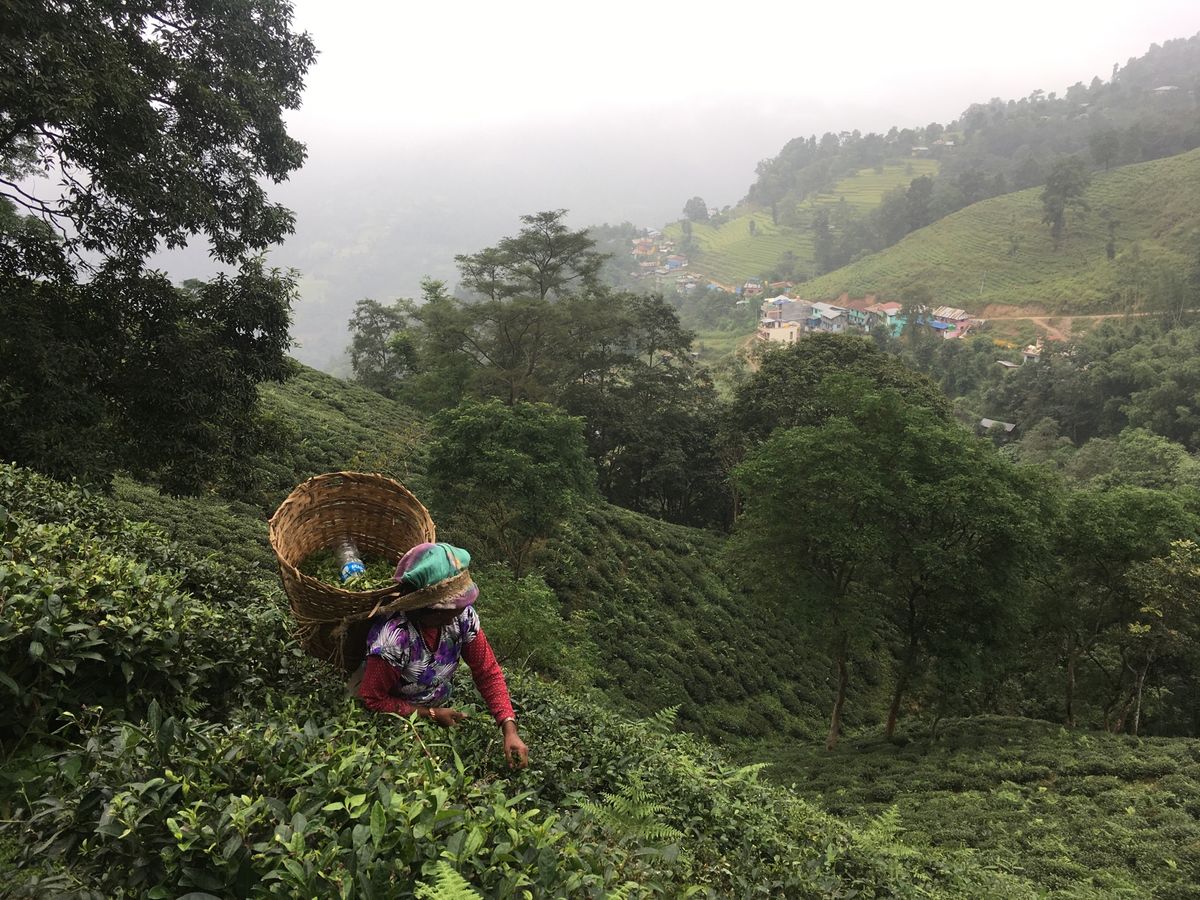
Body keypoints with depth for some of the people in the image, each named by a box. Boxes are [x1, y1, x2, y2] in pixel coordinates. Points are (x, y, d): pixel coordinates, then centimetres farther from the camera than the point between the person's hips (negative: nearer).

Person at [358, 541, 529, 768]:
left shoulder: (463, 616, -23)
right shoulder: (393, 637, -37)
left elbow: (488, 672, -14)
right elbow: (372, 701, -24)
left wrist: (510, 730, -25)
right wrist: (431, 714, -20)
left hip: (440, 709, 4)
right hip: (396, 722, -4)